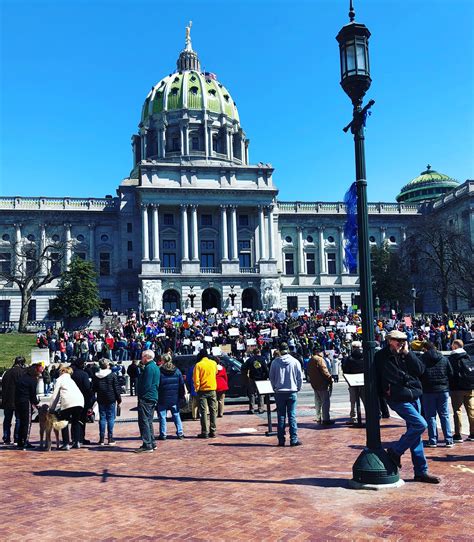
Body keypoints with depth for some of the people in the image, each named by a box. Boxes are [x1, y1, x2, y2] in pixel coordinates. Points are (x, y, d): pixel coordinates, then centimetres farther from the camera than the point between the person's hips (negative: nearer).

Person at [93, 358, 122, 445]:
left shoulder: (96, 376, 3)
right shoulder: (113, 375, -7)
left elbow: (93, 389, 8)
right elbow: (116, 388, -5)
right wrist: (119, 399, 3)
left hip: (101, 400, 3)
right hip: (111, 399, -3)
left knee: (102, 418, 7)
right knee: (110, 418, 2)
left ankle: (102, 439, 6)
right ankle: (110, 439, 2)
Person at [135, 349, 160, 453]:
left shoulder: (149, 368, -16)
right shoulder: (155, 367, 15)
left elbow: (146, 385, -20)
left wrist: (140, 394, -10)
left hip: (146, 398, -10)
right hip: (153, 398, 10)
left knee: (144, 421, -7)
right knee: (149, 421, 17)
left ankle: (147, 445, -7)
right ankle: (152, 443, 22)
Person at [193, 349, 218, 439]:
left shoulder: (198, 365, -9)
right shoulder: (213, 363, 3)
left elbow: (196, 379, -11)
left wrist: (197, 388, 1)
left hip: (202, 390, -3)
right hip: (212, 389, 3)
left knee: (203, 411, 0)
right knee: (213, 410, 9)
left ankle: (205, 432, -1)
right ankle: (213, 431, 8)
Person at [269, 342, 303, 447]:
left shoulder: (275, 362, -3)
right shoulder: (295, 361, -3)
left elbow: (271, 377, 5)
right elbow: (300, 377, 1)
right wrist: (298, 388, 14)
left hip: (279, 392, 1)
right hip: (292, 392, 0)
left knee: (281, 416, 7)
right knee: (292, 416, 3)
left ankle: (281, 440, 9)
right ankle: (294, 440, 2)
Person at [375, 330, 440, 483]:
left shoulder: (407, 355, 9)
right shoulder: (381, 357, -5)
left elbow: (420, 370, -4)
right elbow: (378, 379, 0)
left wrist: (407, 353, -8)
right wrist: (386, 390, -9)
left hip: (414, 397, 6)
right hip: (398, 400, -6)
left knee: (415, 434, 10)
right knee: (421, 424, -18)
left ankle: (421, 472, 18)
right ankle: (395, 451, -2)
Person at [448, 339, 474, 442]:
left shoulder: (452, 358, -8)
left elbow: (450, 373, -9)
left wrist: (449, 387, -1)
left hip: (457, 388, -5)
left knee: (457, 410, 0)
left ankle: (458, 435, -3)